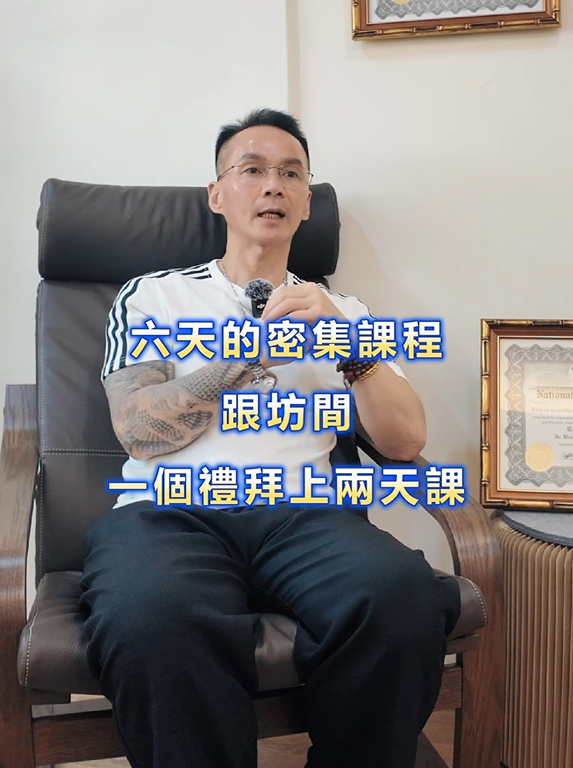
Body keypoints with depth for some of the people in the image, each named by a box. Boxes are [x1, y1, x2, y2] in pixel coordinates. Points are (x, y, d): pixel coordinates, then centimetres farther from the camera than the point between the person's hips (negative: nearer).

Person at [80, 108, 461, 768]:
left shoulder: (343, 311, 23)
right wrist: (250, 351, -3)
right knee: (151, 618, -37)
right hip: (169, 511, -1)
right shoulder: (151, 295, 17)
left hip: (301, 513, 3)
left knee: (407, 595, -31)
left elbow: (405, 442, 10)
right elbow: (138, 430, 1)